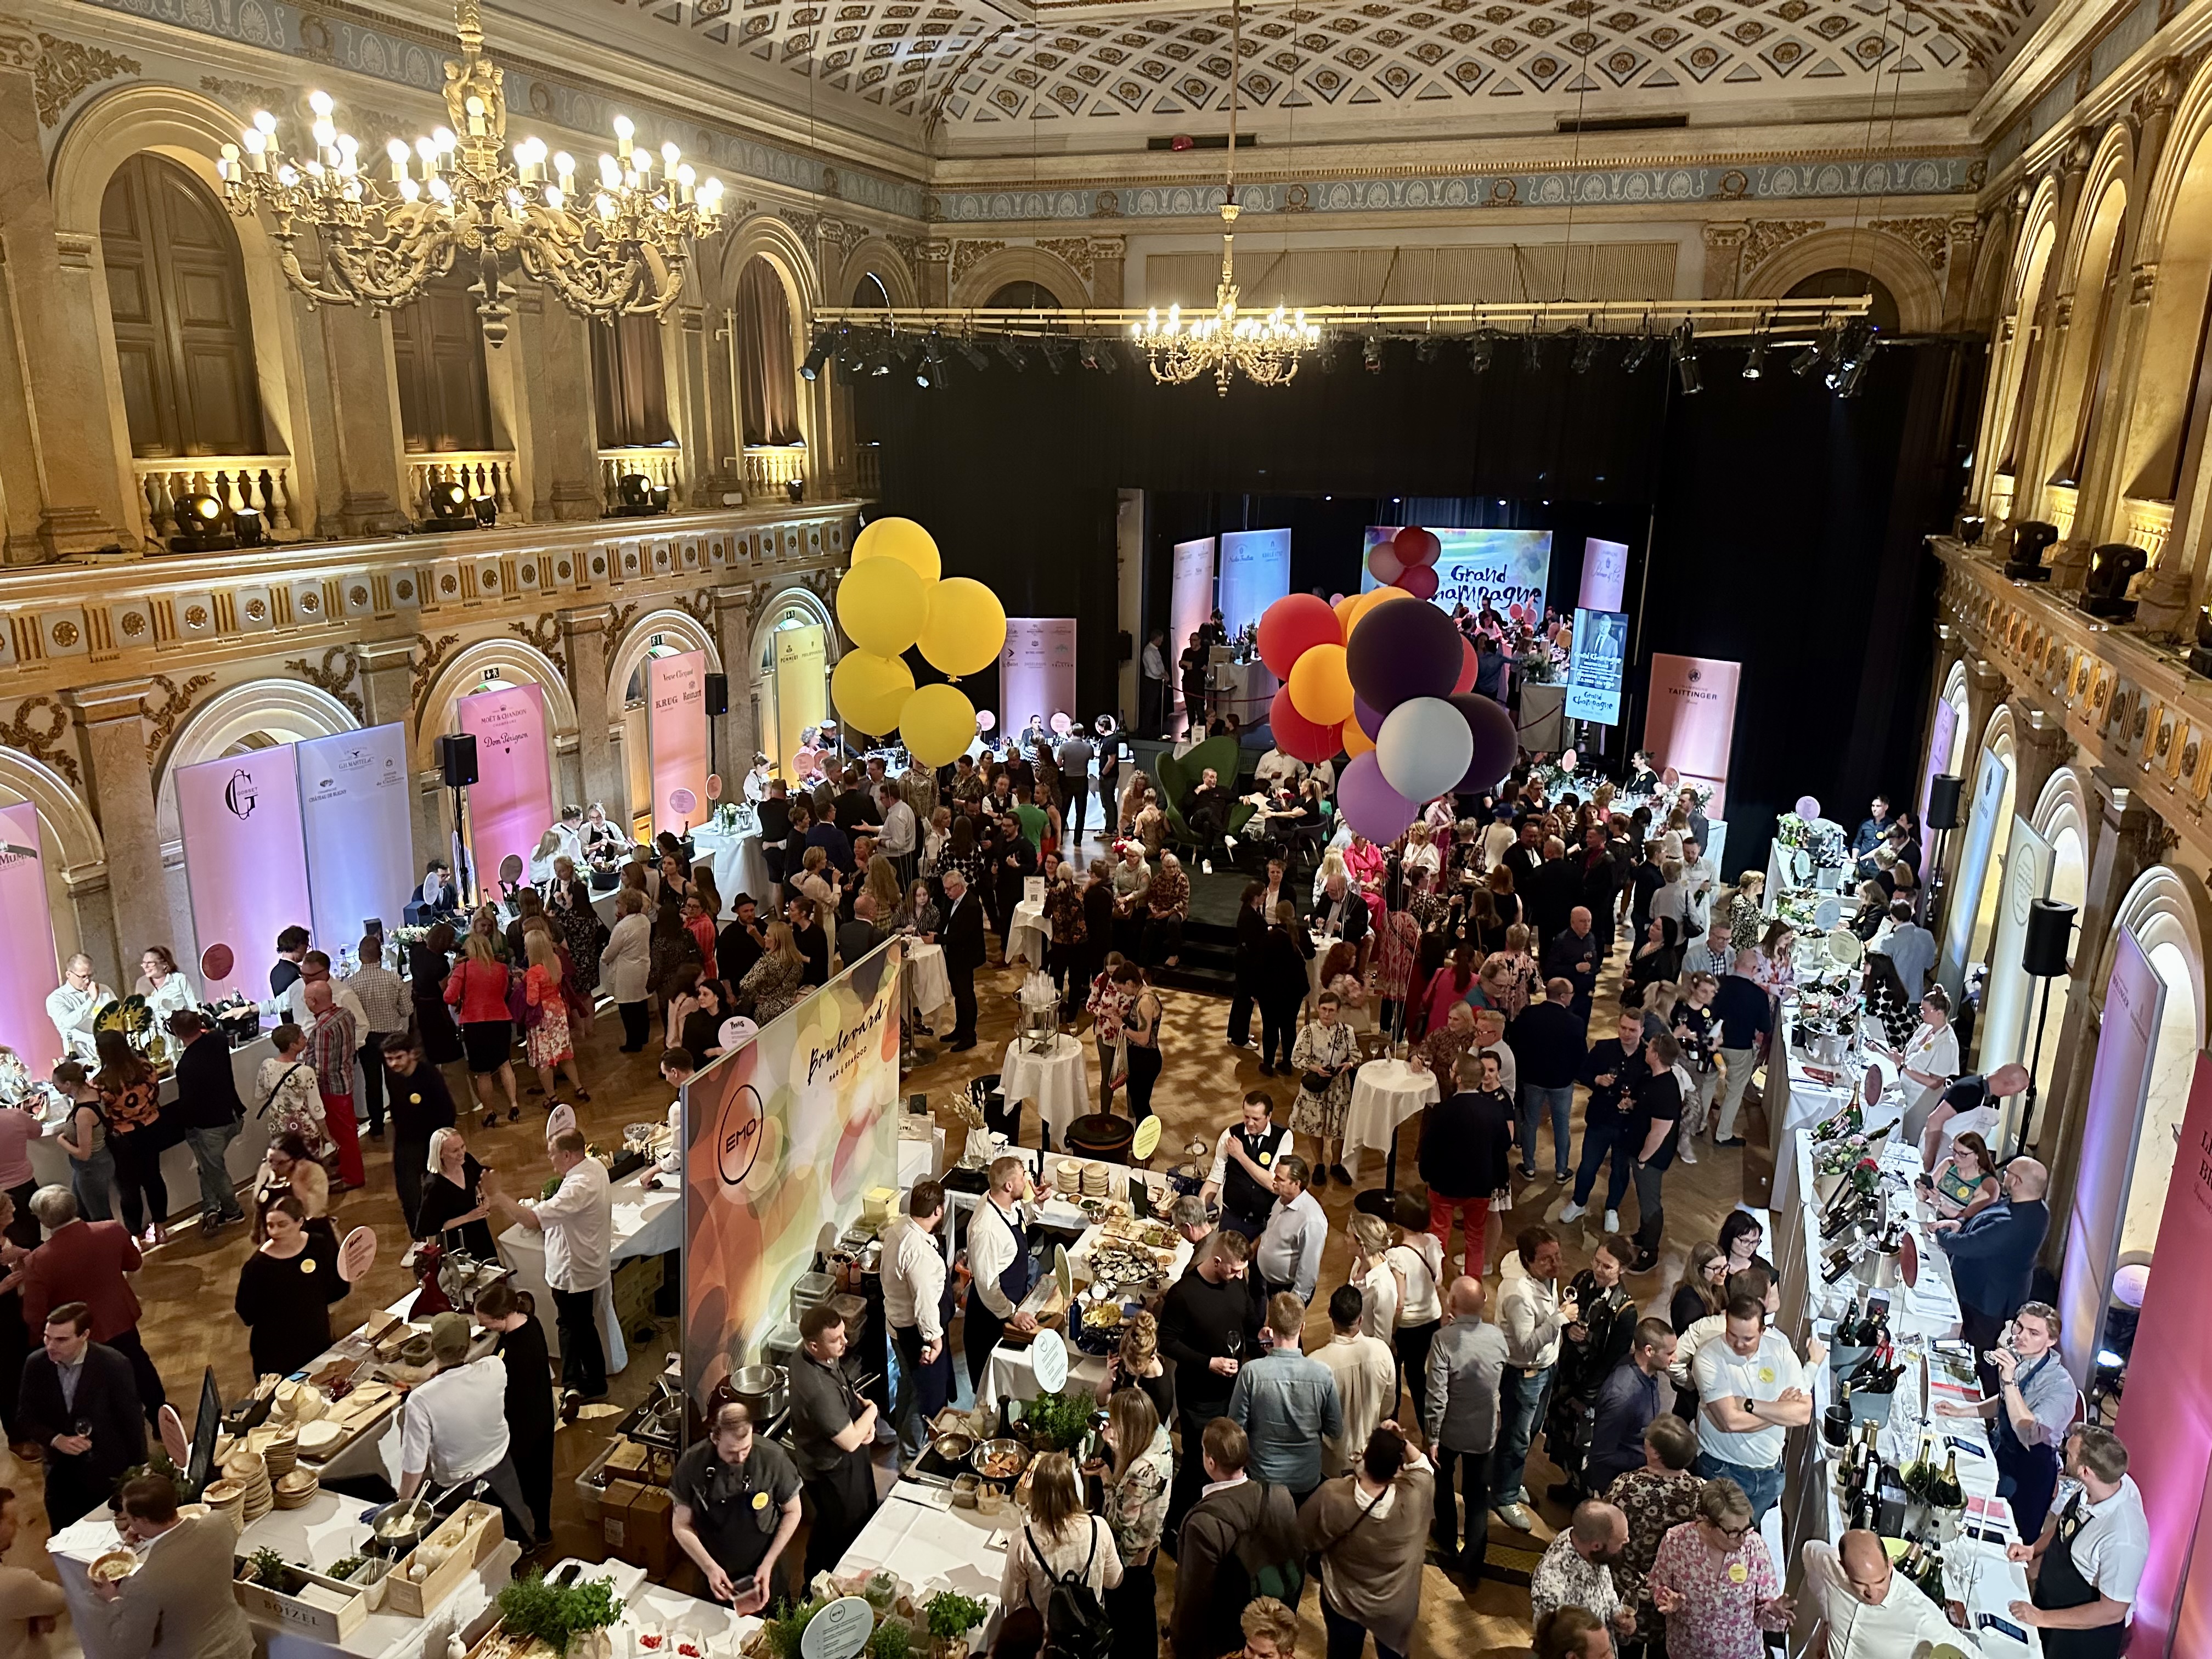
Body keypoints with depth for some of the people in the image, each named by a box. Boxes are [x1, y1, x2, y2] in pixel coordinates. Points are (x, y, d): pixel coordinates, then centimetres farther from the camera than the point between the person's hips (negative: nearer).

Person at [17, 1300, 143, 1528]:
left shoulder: (113, 1365, -21)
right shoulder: (36, 1364, -10)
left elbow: (133, 1423, -12)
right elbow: (24, 1419, -1)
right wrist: (56, 1440, -20)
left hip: (109, 1476, -3)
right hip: (61, 1477, 3)